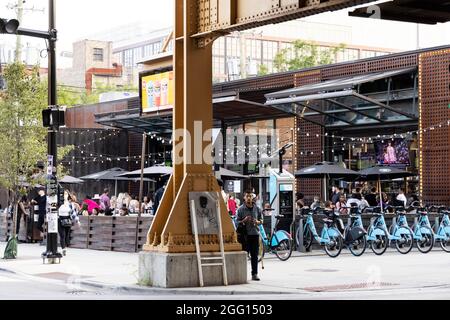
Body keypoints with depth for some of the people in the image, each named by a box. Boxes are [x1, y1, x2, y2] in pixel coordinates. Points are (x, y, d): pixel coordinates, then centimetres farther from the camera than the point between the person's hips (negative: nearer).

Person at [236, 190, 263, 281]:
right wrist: (244, 221, -18)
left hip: (255, 233, 3)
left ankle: (254, 274, 8)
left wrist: (257, 222, -6)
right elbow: (237, 222, 0)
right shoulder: (240, 209, 0)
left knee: (254, 255, 3)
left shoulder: (257, 209, 9)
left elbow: (261, 220, 16)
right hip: (244, 234, -3)